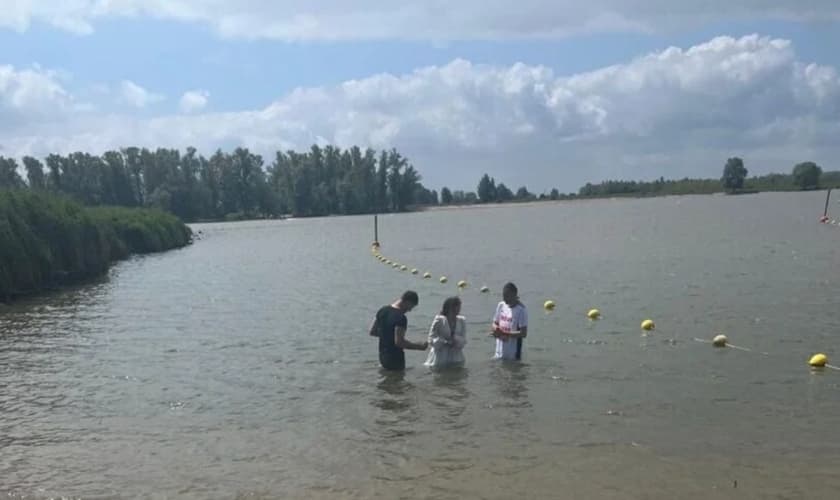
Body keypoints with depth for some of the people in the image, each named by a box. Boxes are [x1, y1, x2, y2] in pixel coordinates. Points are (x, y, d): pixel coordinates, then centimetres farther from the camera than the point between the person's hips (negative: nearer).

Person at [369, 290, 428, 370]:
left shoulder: (383, 310, 2)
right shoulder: (401, 318, -23)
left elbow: (372, 332, 9)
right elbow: (399, 342, -28)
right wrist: (420, 347, -20)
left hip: (382, 356, 8)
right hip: (395, 358, -8)